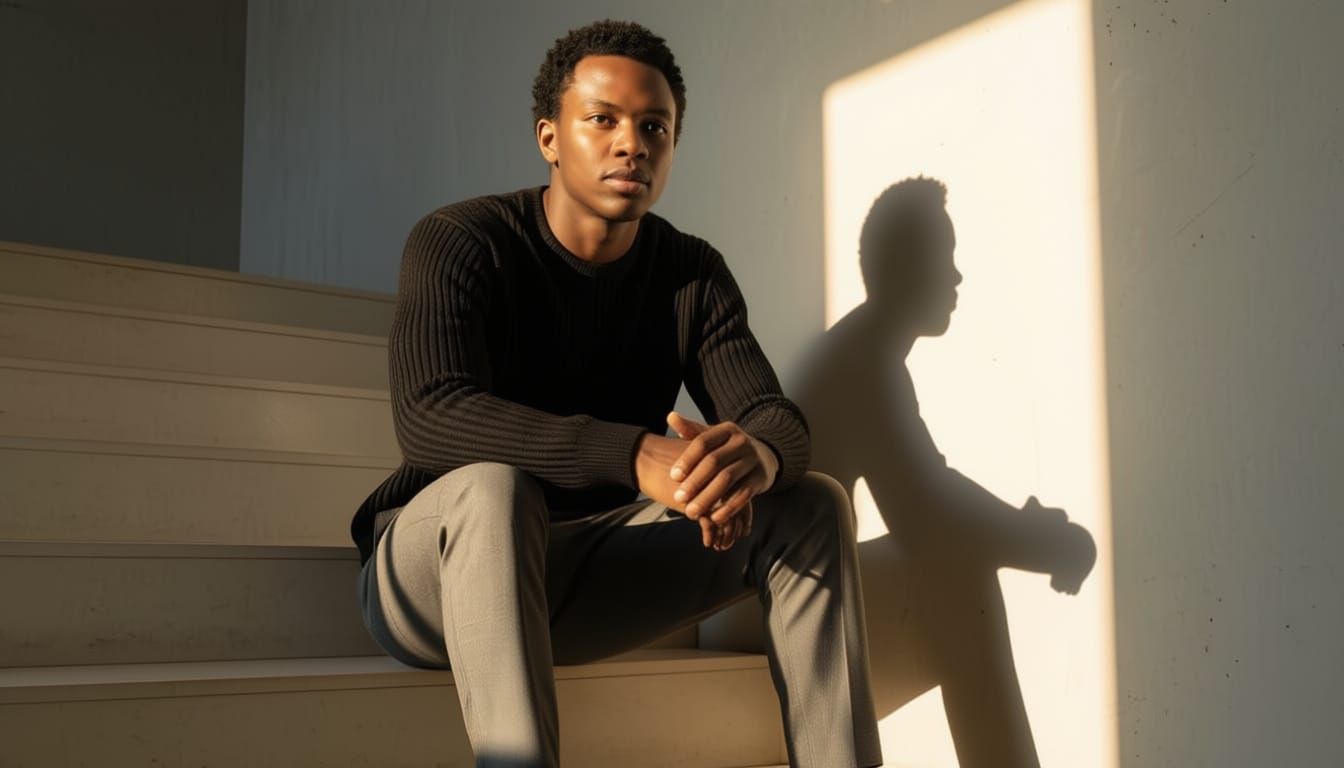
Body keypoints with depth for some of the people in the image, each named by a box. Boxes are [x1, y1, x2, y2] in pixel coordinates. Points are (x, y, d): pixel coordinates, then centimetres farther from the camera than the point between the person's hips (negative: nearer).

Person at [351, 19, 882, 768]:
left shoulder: (695, 275, 1)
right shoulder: (459, 243, -14)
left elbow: (778, 418, -9)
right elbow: (428, 416, -30)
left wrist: (755, 458, -37)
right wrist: (639, 457, -43)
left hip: (590, 576, 5)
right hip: (435, 571, -4)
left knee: (812, 505, -13)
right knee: (493, 488, -38)